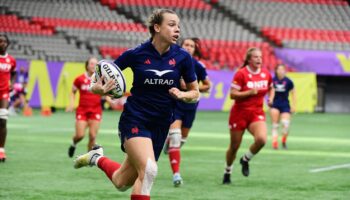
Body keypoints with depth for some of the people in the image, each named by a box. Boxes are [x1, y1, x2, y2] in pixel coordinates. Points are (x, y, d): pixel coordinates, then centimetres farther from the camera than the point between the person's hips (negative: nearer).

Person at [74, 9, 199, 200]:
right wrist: (97, 87, -20)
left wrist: (182, 94, -17)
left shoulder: (182, 57, -4)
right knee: (148, 169, -28)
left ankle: (98, 158, 40)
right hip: (134, 120, -4)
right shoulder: (136, 54, -10)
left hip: (160, 125, 4)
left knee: (121, 183, 11)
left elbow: (195, 93, 5)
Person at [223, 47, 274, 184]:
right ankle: (227, 172, 30)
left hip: (257, 114, 3)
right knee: (234, 146, 6)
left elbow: (271, 88, 22)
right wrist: (250, 92, -25)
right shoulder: (241, 74, -11)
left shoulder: (266, 74, 3)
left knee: (261, 139, -23)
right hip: (240, 113, -3)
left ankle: (246, 160, 6)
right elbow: (233, 95, -14)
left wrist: (270, 98, 2)